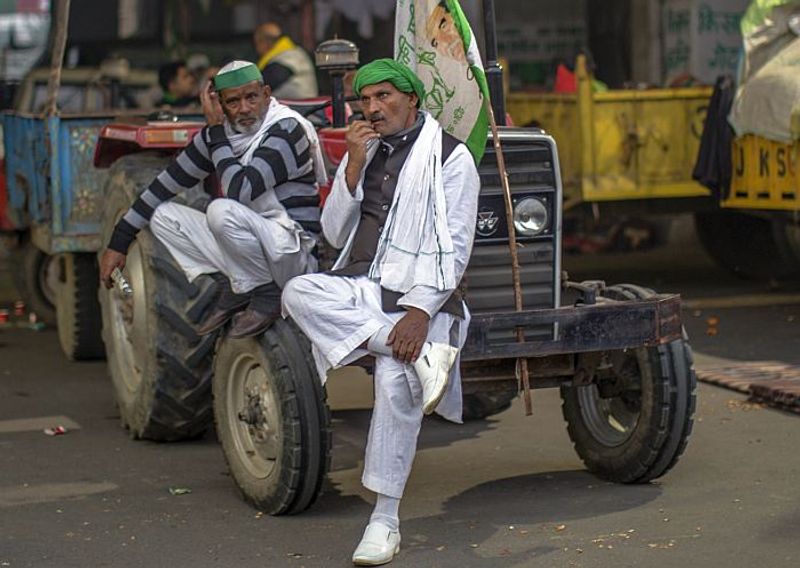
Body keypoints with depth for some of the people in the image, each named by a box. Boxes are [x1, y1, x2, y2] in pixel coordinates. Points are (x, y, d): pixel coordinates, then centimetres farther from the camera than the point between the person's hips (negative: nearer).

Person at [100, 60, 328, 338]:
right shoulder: (220, 134, 6)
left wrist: (216, 131, -17)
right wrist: (119, 242, 8)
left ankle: (266, 294, -12)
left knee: (222, 211, -32)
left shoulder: (287, 129, -16)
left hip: (297, 255, -8)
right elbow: (169, 182, 10)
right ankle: (234, 287, 0)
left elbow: (239, 191, -28)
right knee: (163, 215, 3)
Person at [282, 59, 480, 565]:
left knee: (396, 382, -32)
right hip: (360, 289, 5)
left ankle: (385, 521, -22)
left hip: (418, 297, -5)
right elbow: (336, 235, 11)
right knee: (298, 293, -29)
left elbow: (454, 248, -7)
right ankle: (420, 354, -30)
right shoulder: (363, 152, 18)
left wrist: (419, 311, -20)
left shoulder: (450, 157, 0)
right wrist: (353, 168, -3)